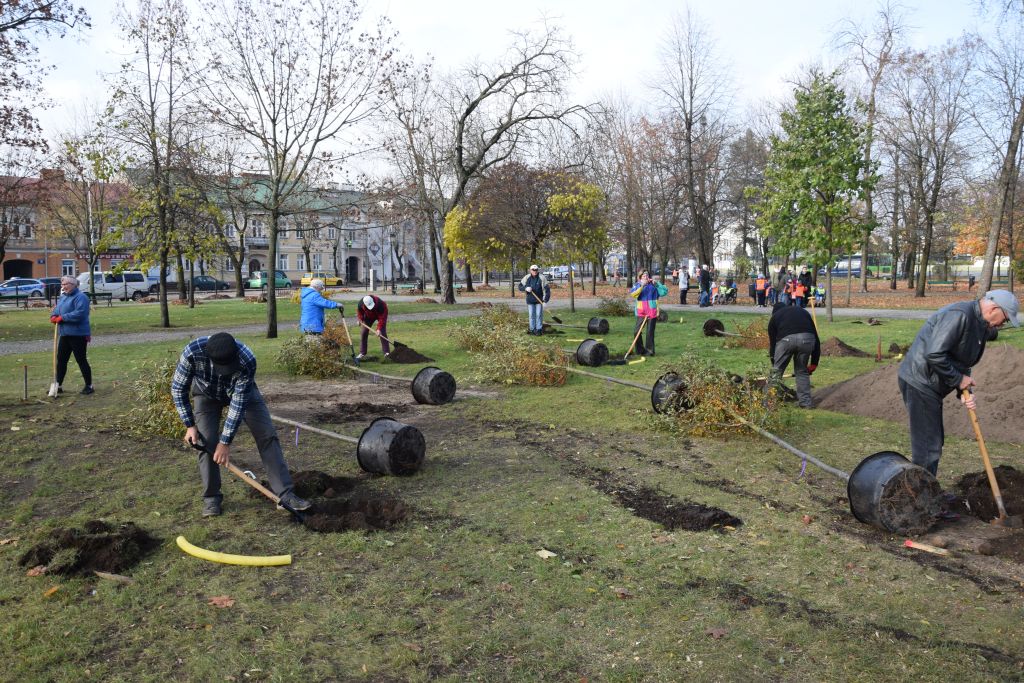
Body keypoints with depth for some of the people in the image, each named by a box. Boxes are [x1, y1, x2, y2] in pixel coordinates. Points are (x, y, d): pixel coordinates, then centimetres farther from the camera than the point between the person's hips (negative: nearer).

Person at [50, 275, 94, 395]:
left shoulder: (80, 297, -13)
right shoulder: (63, 297, 17)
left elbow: (80, 313, -25)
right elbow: (56, 309, 20)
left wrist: (62, 318, -21)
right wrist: (53, 316, -3)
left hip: (78, 334, -9)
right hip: (64, 334, 9)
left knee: (81, 360, -2)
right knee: (61, 359, 12)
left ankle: (89, 386, 8)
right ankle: (58, 385, 22)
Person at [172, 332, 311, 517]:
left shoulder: (247, 360, -41)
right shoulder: (193, 352, -38)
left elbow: (238, 404, -32)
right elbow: (178, 388, -20)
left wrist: (225, 442, -28)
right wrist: (190, 425, -21)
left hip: (242, 391, 0)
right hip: (207, 394, 1)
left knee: (267, 435, -9)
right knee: (207, 442, -11)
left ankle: (284, 493, -5)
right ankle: (211, 497, 7)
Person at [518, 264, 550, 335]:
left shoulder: (542, 278, -9)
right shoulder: (527, 278, -1)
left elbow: (547, 289, -10)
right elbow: (520, 286, 5)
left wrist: (546, 300, -18)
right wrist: (525, 288, -17)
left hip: (539, 300, -2)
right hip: (530, 300, 2)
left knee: (539, 315, 0)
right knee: (531, 315, 7)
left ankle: (539, 330, 8)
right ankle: (532, 329, 17)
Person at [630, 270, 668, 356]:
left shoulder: (653, 285, 3)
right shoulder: (637, 285, 4)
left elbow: (665, 291, -5)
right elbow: (632, 294, -14)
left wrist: (657, 283, -16)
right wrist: (642, 286, -23)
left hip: (652, 312, -1)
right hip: (641, 312, 1)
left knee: (650, 332, 2)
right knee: (636, 331, -4)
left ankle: (649, 350, 14)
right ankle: (640, 350, 13)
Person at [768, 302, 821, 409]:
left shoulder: (775, 316, 32)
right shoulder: (803, 312, 37)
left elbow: (772, 342, 31)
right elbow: (816, 338, 32)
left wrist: (774, 364, 41)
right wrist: (814, 363, 35)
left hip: (786, 339, -2)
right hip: (807, 339, 2)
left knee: (776, 372, 15)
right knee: (802, 371, 24)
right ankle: (806, 402, 24)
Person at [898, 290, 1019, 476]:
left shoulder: (981, 326, 13)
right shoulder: (959, 314, -20)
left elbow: (961, 362, 18)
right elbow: (934, 354, -28)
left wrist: (964, 393, 2)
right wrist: (959, 380, -15)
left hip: (930, 386, 11)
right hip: (919, 382, -11)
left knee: (935, 441, 19)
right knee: (928, 446, -7)